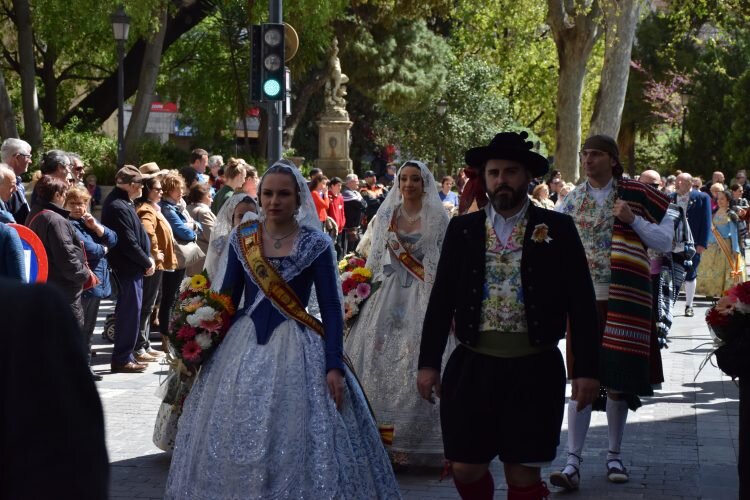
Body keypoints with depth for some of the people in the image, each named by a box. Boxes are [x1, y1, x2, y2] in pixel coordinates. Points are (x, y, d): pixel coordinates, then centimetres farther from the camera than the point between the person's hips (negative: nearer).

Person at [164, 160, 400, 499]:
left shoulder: (315, 244, -5)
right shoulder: (241, 238, 4)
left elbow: (331, 308, -6)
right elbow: (227, 297, 10)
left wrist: (334, 366, -14)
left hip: (296, 346, -3)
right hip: (244, 344, 3)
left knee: (297, 443, -5)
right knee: (234, 441, 5)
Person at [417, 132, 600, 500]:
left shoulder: (557, 229, 0)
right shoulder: (462, 229, 7)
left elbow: (581, 304, -1)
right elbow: (441, 299, 8)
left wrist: (587, 369, -6)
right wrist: (429, 363, 4)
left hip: (534, 371, -2)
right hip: (472, 368, 2)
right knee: (466, 469, 4)